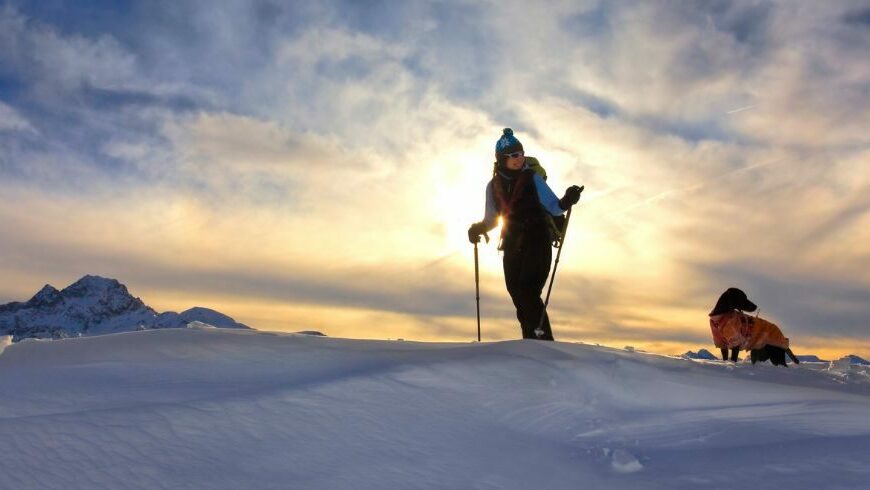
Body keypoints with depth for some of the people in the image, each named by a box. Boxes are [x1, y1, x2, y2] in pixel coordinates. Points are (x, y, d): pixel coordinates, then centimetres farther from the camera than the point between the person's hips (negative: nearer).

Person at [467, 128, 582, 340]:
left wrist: (566, 201, -24)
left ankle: (544, 340, -13)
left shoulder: (533, 178, -1)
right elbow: (492, 219, 17)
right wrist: (478, 228, -2)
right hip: (512, 246, 4)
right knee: (517, 296, 2)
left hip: (538, 242, -4)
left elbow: (553, 208, -3)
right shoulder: (494, 186, 9)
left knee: (528, 293, -18)